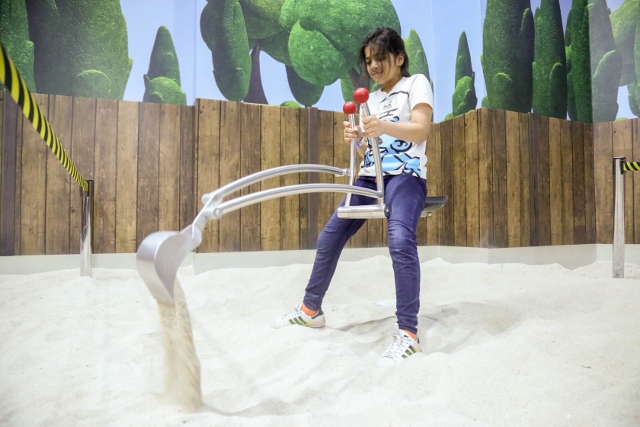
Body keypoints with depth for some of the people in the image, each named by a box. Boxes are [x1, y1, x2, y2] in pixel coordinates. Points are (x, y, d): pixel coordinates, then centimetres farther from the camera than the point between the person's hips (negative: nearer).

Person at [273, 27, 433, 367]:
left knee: (400, 239, -33)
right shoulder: (372, 99, 20)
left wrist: (385, 126, -34)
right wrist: (357, 139, -6)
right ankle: (310, 309, 15)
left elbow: (421, 130, -15)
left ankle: (408, 333, -27)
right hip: (371, 175, 7)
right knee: (329, 236, 0)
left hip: (406, 174, -6)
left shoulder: (416, 83, 3)